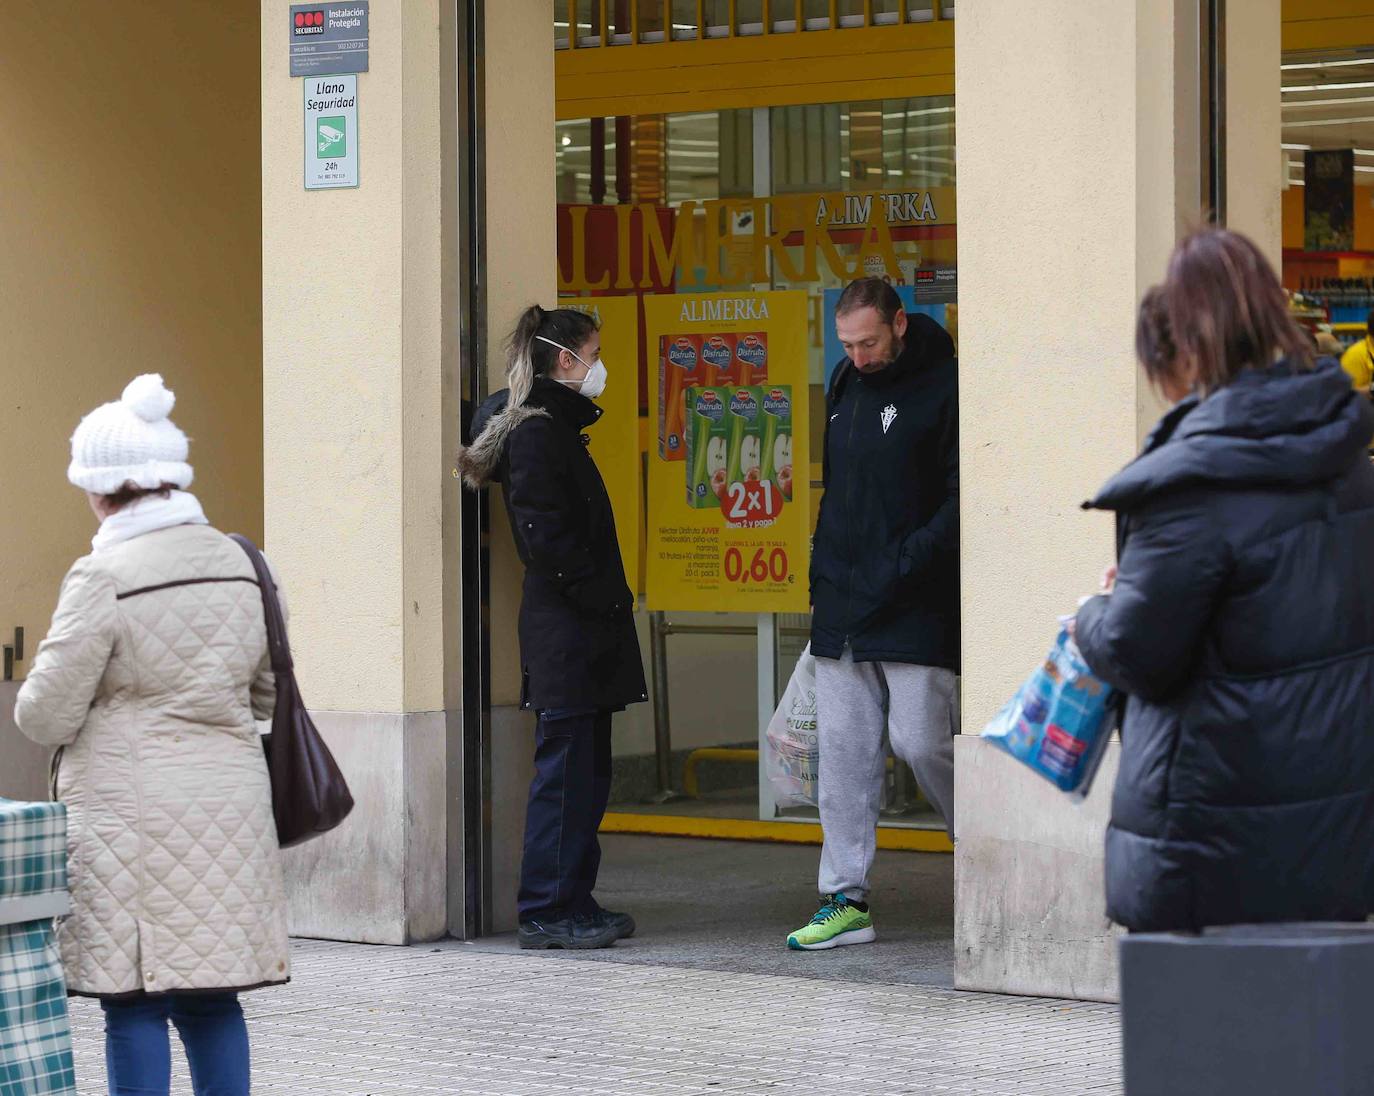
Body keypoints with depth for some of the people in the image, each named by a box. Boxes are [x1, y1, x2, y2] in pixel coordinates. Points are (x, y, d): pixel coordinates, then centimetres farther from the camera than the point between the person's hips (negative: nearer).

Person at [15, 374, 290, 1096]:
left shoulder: (103, 575, -12)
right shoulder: (236, 562, 8)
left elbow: (46, 716, -10)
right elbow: (266, 692, 16)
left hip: (130, 812, -6)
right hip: (230, 807, 6)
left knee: (134, 1005, -1)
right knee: (211, 1000, 11)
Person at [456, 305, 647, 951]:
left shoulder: (558, 426, 18)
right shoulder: (536, 432, -13)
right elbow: (548, 537, -20)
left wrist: (612, 600, 13)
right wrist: (606, 599, -14)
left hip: (581, 628, 10)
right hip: (564, 625, -10)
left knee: (585, 771, 12)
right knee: (565, 769, -7)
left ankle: (572, 903, 16)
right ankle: (547, 911, -4)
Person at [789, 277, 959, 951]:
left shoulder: (944, 389, -8)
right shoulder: (845, 386, 14)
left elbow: (963, 498, -12)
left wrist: (909, 562, -20)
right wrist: (822, 576, 16)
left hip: (916, 611, -7)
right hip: (841, 609, 7)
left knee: (922, 744, -8)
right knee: (842, 754, 4)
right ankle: (846, 901, 7)